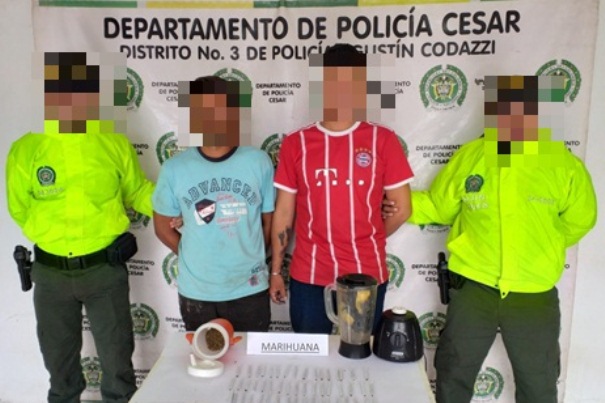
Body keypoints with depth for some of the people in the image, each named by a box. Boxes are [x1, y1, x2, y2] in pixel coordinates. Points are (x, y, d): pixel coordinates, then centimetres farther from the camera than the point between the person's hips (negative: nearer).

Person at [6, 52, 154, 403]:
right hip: (51, 272, 2)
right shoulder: (25, 150, -7)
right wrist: (53, 233, -1)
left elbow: (137, 192, 3)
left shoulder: (115, 144, -8)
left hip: (105, 269, -1)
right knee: (59, 359, 22)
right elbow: (20, 210, 4)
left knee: (117, 358, 12)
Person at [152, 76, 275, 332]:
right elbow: (163, 225, 4)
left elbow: (270, 220, 1)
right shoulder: (174, 168, -7)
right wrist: (194, 257, 1)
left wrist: (247, 257, 1)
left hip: (249, 289, 0)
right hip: (195, 291, 1)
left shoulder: (258, 162, -8)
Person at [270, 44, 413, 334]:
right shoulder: (296, 143, 0)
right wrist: (275, 270, 5)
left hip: (367, 275, 0)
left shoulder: (382, 140, -4)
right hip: (308, 276, 1)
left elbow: (401, 208, 1)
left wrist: (366, 242, 8)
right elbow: (284, 212, 3)